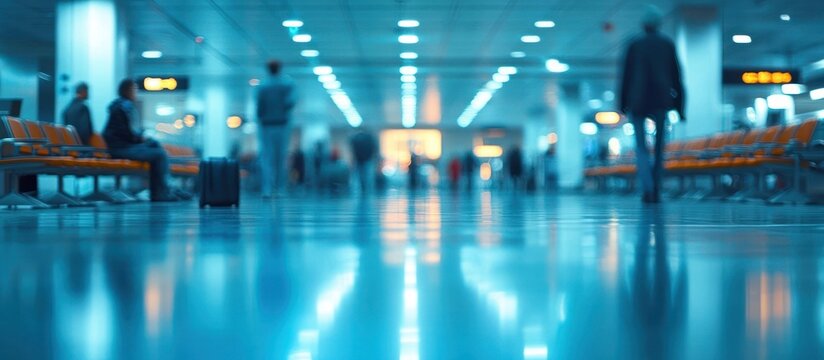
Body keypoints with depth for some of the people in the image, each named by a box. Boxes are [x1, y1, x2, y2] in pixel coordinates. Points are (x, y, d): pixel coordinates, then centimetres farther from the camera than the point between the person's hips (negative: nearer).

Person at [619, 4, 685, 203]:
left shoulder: (634, 45, -1)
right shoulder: (668, 45, 3)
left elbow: (626, 77, -1)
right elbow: (676, 77, 2)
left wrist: (623, 105, 7)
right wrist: (679, 105, 7)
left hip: (637, 102, -1)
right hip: (661, 101, 1)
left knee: (641, 148, 4)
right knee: (659, 146, 14)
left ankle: (647, 188, -17)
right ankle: (656, 191, 10)